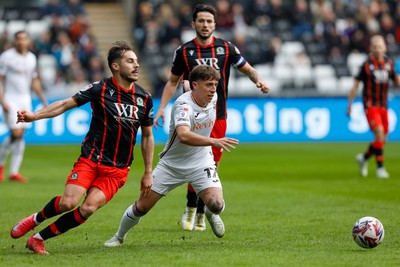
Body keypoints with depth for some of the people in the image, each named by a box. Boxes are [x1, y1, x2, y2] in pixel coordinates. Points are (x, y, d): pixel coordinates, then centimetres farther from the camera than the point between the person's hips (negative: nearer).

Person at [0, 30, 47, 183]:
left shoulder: (31, 58, 10)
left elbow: (34, 81, 20)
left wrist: (43, 100, 17)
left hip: (25, 100, 5)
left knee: (20, 135, 0)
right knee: (16, 133, -14)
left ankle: (14, 172, 5)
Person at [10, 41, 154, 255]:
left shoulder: (144, 98, 4)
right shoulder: (100, 89, -6)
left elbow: (147, 136, 14)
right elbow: (66, 104, -9)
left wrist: (148, 173, 12)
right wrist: (35, 115, -24)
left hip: (117, 170, 2)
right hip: (90, 159, -2)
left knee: (88, 208, -16)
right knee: (67, 203, -20)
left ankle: (39, 239, 0)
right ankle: (35, 219, 14)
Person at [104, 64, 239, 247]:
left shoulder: (213, 98, -5)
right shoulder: (183, 105, -28)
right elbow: (183, 135, -47)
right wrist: (214, 141, -55)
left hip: (201, 163, 4)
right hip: (171, 164, -4)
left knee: (216, 204, -20)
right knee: (141, 206, 1)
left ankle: (211, 214, 19)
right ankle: (119, 237, 29)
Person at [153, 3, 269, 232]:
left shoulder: (226, 48, 2)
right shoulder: (184, 51, 2)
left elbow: (248, 69, 11)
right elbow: (173, 82, 13)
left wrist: (258, 80, -10)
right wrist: (162, 108, 5)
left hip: (218, 117, 2)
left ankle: (200, 214, 18)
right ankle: (191, 208, 4)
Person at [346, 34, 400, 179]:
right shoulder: (366, 65, -8)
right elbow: (355, 84, -3)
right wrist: (350, 105, -3)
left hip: (383, 106, 5)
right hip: (370, 105, -5)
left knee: (382, 139, 6)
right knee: (379, 134, -19)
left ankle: (364, 158, 30)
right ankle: (380, 168, -11)